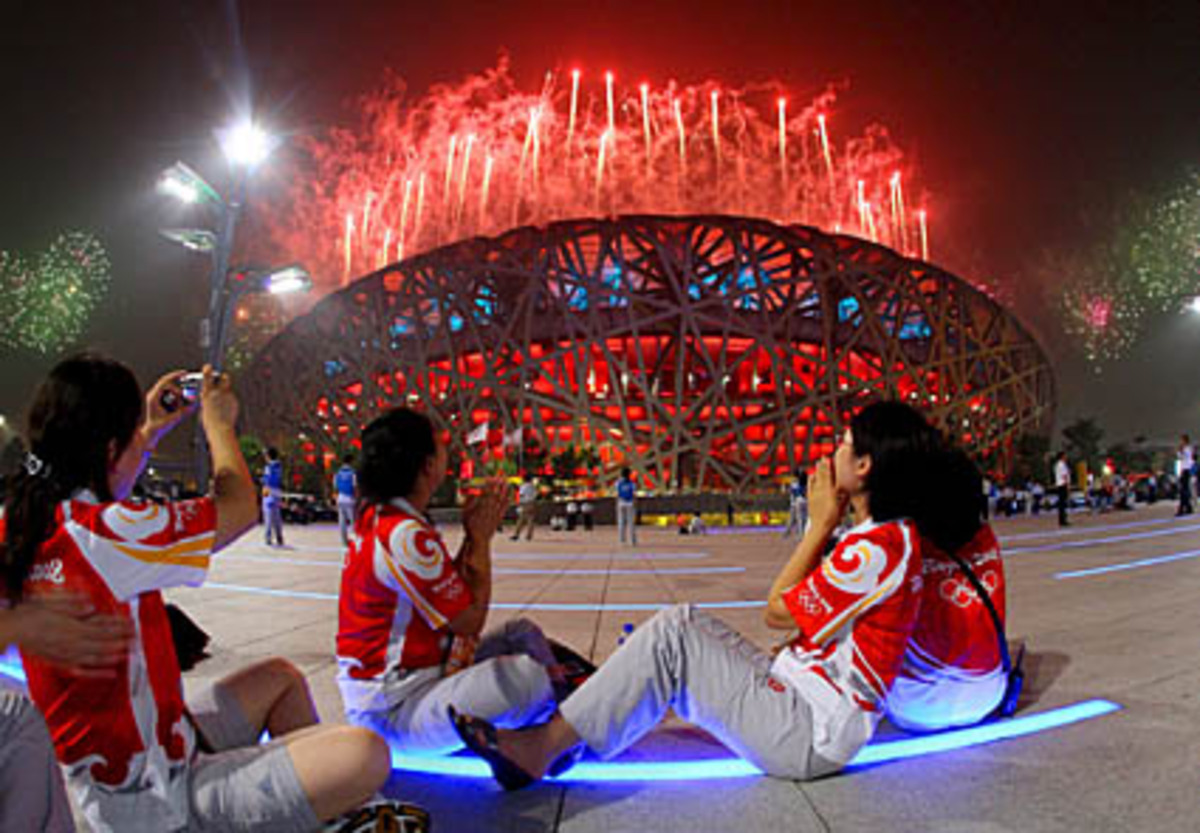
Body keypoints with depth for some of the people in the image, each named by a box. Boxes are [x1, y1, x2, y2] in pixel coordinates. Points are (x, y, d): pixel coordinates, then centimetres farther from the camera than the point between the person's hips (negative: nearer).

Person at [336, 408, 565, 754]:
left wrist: (473, 534, 4)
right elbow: (469, 620, -17)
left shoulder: (378, 518, 7)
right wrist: (481, 537, -7)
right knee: (527, 675, -30)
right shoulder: (405, 534, -23)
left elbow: (451, 592, 10)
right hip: (393, 712, -11)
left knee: (522, 633, 14)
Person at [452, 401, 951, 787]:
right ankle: (570, 727, 7)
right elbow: (798, 607, 12)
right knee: (686, 621, 6)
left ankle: (544, 745, -7)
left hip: (813, 732, -10)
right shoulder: (893, 534, 10)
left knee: (671, 636, -16)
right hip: (804, 693, 10)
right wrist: (826, 525, 6)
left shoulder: (877, 547, -23)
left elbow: (777, 611, -12)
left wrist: (821, 523, -8)